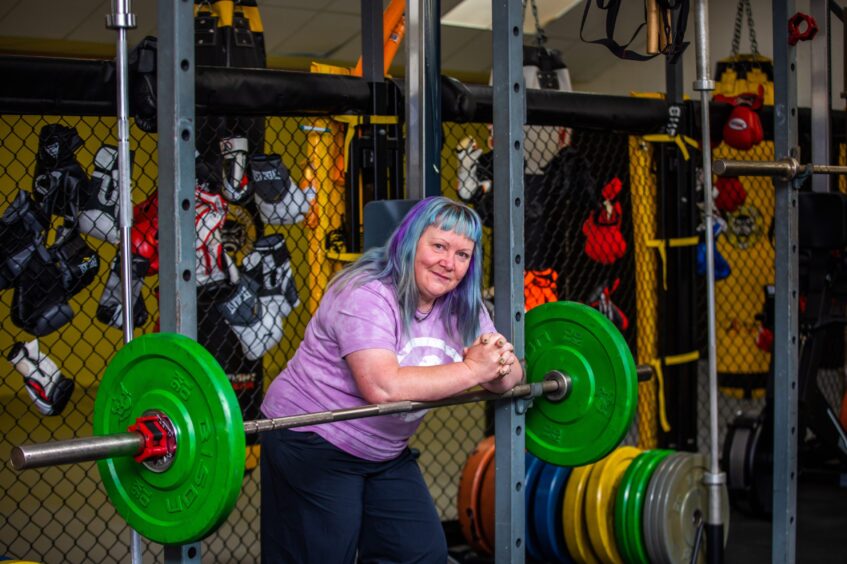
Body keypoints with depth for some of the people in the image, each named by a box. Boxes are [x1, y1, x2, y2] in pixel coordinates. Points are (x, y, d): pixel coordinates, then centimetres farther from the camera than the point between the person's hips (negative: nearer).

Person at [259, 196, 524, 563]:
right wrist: (471, 370, -30)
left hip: (385, 452, 8)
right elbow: (383, 387, -36)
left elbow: (508, 378, 1)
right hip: (312, 446, -8)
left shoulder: (462, 307, 1)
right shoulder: (366, 296, -23)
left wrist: (502, 365, -24)